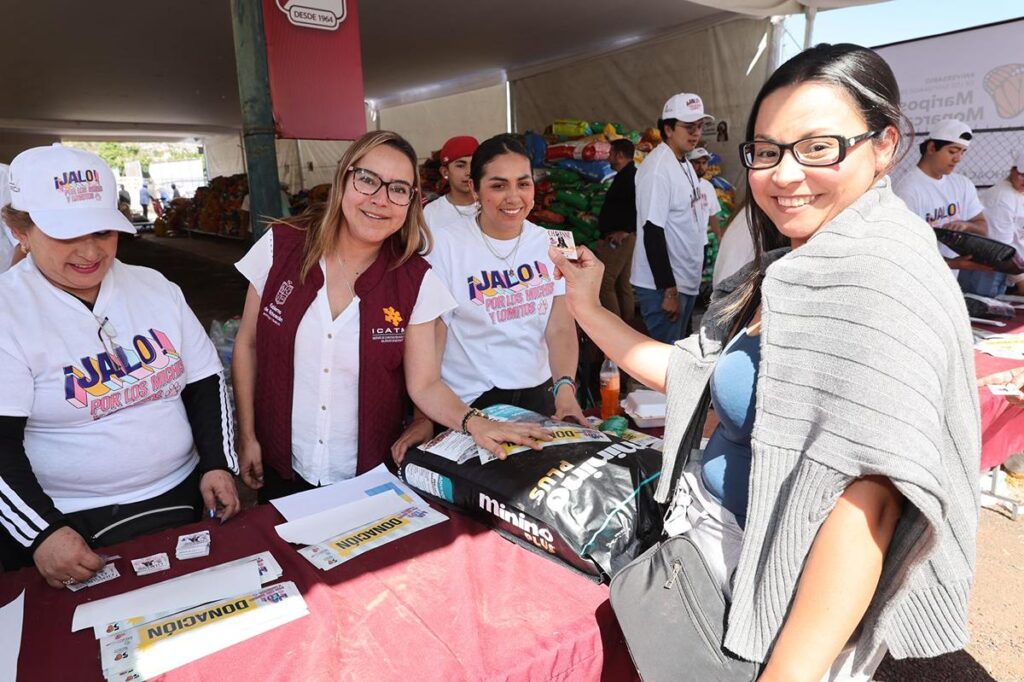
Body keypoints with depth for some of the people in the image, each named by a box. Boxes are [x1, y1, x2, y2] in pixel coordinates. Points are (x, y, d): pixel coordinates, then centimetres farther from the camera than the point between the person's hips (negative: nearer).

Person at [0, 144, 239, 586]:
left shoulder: (155, 288, 3)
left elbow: (206, 384, 5)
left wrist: (218, 465, -4)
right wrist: (44, 533, -22)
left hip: (182, 497, 4)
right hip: (73, 526, -3)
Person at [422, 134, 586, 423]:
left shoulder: (548, 243, 0)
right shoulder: (446, 246, -12)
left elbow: (560, 328, -6)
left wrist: (565, 387, -23)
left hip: (539, 395, 4)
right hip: (468, 403, -4)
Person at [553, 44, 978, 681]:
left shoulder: (878, 270, -23)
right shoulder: (784, 269, 5)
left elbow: (864, 503, -29)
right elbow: (690, 370, 9)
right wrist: (589, 309, 5)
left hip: (788, 603, -8)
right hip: (712, 540, 8)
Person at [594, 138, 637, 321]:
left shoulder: (628, 176, -14)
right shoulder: (628, 175, 17)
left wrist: (625, 230, -23)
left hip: (617, 239, -10)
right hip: (623, 238, 10)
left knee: (605, 283, -10)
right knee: (623, 284, 12)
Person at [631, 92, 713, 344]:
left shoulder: (686, 165, 13)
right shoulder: (657, 169, -16)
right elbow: (652, 231, -21)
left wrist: (697, 270, 18)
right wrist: (668, 290, -22)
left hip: (687, 282, 9)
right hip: (663, 286, -9)